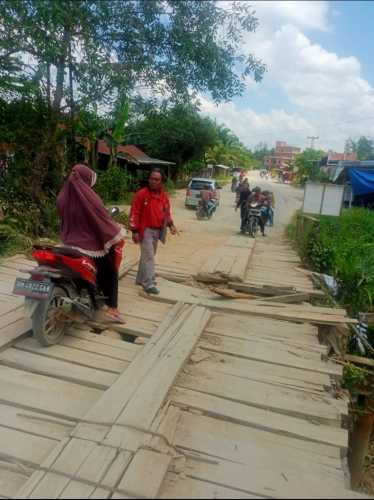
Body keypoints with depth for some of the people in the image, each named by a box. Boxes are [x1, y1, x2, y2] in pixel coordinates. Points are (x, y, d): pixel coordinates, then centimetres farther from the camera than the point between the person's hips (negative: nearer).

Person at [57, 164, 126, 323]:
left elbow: (62, 217, 11)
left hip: (71, 243, 6)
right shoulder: (89, 197, -21)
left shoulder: (63, 195, -1)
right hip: (92, 243, -6)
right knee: (110, 272, 8)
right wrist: (117, 234, -4)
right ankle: (111, 309, 2)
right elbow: (103, 218, -17)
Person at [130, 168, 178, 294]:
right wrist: (135, 231, -16)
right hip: (145, 230, -6)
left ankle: (141, 279, 28)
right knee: (149, 257, -9)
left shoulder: (164, 195, 7)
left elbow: (166, 212, 17)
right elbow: (135, 213, -12)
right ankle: (149, 284, -5)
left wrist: (170, 225, 2)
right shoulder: (141, 194, -11)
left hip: (157, 231, 6)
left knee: (148, 255, 15)